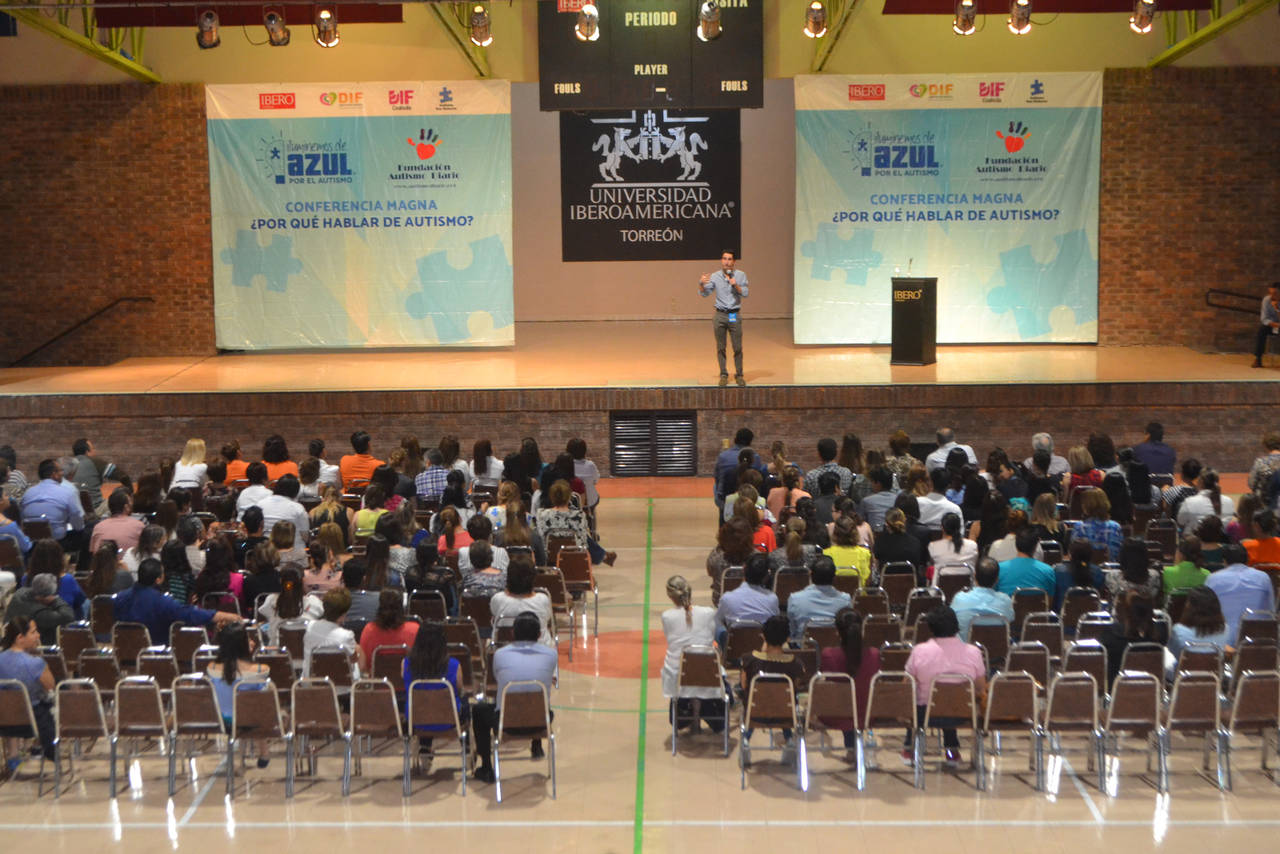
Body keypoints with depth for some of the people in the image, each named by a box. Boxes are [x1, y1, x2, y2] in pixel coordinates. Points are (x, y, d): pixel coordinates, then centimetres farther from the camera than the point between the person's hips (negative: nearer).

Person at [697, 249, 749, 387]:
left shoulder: (740, 275, 3)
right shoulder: (714, 276, 2)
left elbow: (745, 293, -3)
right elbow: (704, 293, -1)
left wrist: (736, 285, -19)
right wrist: (701, 284, -20)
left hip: (734, 315, 0)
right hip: (720, 315, 0)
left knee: (738, 348, 0)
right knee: (720, 348, 3)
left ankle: (739, 375, 10)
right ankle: (723, 375, 11)